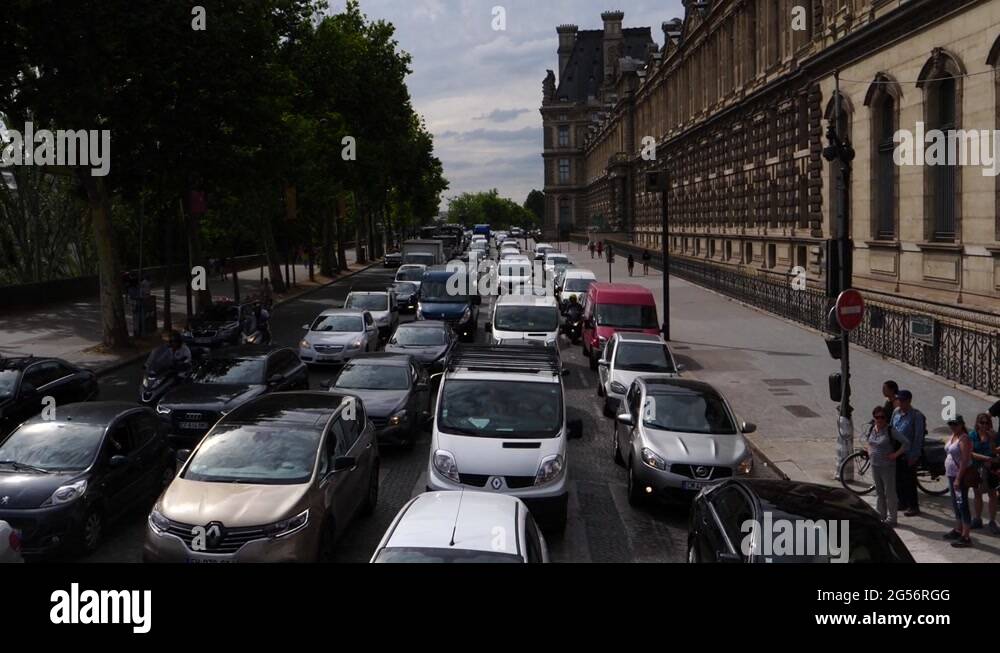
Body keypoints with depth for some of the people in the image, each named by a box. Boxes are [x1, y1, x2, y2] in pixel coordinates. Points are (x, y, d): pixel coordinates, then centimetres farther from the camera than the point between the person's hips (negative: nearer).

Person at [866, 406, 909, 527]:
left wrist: (896, 454, -17)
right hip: (874, 465, 6)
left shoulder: (891, 430, -15)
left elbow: (906, 443, -16)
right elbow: (867, 440, 25)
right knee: (879, 492, 16)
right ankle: (882, 515, 28)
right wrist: (869, 450, 11)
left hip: (887, 466, -6)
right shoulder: (871, 429, 3)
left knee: (889, 493, 1)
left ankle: (891, 519, 10)